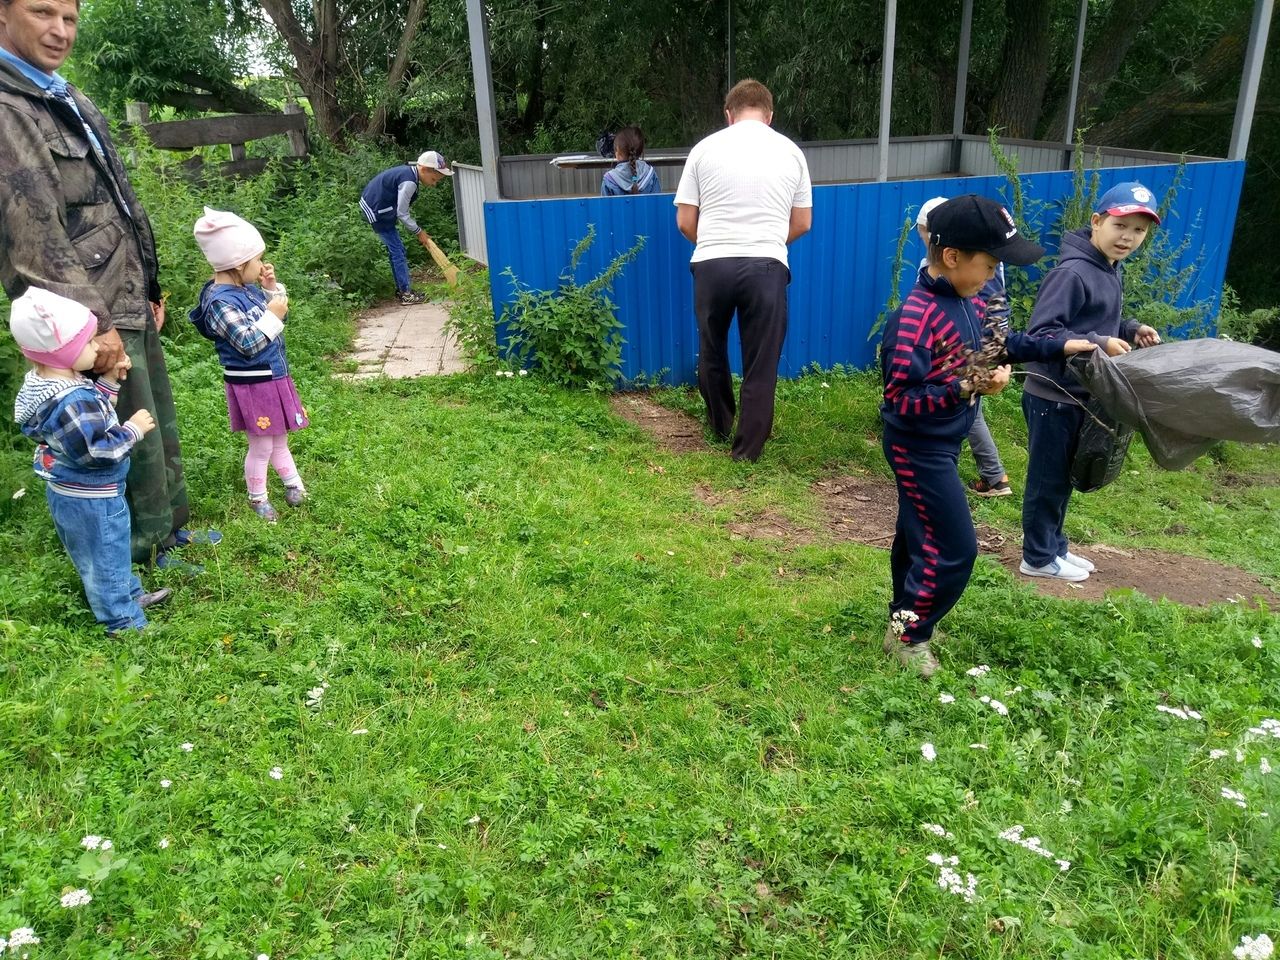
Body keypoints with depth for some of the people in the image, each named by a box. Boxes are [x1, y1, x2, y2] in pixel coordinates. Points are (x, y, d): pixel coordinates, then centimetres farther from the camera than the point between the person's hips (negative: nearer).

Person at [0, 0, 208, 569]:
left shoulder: (74, 104, 14)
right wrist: (95, 324, -22)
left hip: (133, 305, 9)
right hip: (99, 318, -9)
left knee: (162, 426, 17)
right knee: (136, 440, 1)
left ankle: (172, 526, 33)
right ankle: (150, 553, 17)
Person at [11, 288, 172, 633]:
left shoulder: (47, 384, -3)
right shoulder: (71, 403, -34)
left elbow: (91, 414, 8)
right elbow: (100, 452, -31)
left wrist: (110, 380, -1)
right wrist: (133, 429, -19)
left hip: (69, 493, 10)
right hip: (93, 500, -10)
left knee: (98, 559, 27)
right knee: (106, 562, 8)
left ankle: (131, 595, 47)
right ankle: (127, 625, 24)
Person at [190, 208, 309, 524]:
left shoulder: (248, 287, 4)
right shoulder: (221, 301, -23)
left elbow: (277, 314, 17)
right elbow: (248, 344, -27)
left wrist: (272, 288, 3)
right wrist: (272, 315, -22)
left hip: (274, 377, 9)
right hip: (251, 386, -9)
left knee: (279, 439, 23)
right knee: (261, 447, 6)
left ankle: (293, 484, 37)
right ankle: (257, 499, 24)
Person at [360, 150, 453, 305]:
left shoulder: (407, 171, 5)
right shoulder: (409, 182, -24)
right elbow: (402, 214, -19)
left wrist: (417, 229, 11)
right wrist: (419, 232, -7)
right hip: (376, 212, -10)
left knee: (396, 250, 15)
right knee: (398, 251, -4)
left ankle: (401, 288, 23)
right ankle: (406, 293, 1)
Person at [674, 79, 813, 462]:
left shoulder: (705, 148, 5)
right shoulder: (790, 152, 8)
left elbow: (685, 222, 5)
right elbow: (802, 223, 13)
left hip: (712, 265, 1)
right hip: (766, 267, 0)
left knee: (712, 351, 22)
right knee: (761, 362, 8)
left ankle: (720, 425, 38)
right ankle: (747, 449, 13)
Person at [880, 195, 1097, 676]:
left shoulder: (968, 301, 0)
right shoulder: (914, 320, -28)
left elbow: (999, 342, 19)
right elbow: (900, 400, -28)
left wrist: (1059, 346, 15)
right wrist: (966, 389, -34)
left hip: (940, 444, 9)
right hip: (919, 448, -9)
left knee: (919, 533, 21)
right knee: (954, 550, -3)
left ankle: (905, 614, 39)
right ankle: (907, 634, 15)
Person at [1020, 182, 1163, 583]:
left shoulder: (1109, 269, 10)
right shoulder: (1072, 272, -20)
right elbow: (1040, 333, -24)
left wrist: (1130, 330, 3)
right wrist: (1099, 345, -26)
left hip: (1078, 395, 9)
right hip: (1053, 396, -9)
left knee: (1063, 480, 19)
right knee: (1047, 481, 3)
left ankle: (1053, 547, 32)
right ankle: (1038, 558, 15)